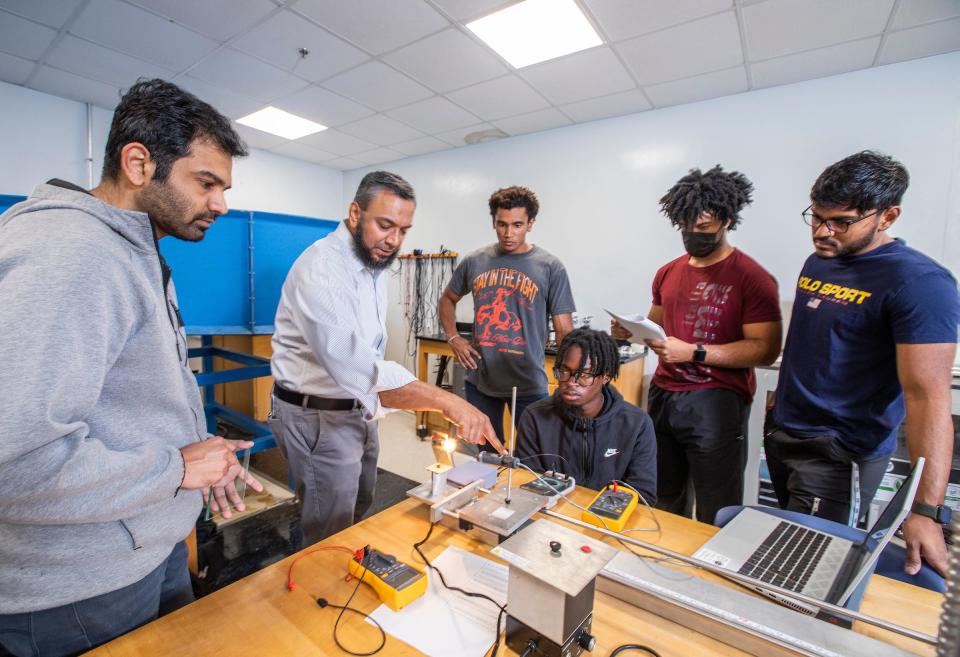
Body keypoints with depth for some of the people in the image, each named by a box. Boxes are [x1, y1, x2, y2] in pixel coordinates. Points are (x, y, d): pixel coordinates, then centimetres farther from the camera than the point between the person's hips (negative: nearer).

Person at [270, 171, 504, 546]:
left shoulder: (376, 262, 4)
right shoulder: (320, 270, -27)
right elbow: (354, 365, -40)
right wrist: (449, 403, -44)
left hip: (359, 411, 9)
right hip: (319, 417, -8)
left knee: (359, 512, 24)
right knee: (330, 539, 7)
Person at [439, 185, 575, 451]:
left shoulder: (550, 267, -6)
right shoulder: (474, 262, 3)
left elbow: (564, 330, -6)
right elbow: (447, 299, 18)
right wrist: (453, 337, 3)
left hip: (528, 384, -3)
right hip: (479, 380, 3)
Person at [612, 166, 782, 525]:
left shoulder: (752, 278, -8)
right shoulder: (668, 273, 11)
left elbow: (765, 349, -14)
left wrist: (693, 352, -20)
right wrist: (631, 330, 0)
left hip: (716, 403, -6)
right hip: (662, 396, 6)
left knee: (717, 517, 7)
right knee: (665, 503, 20)